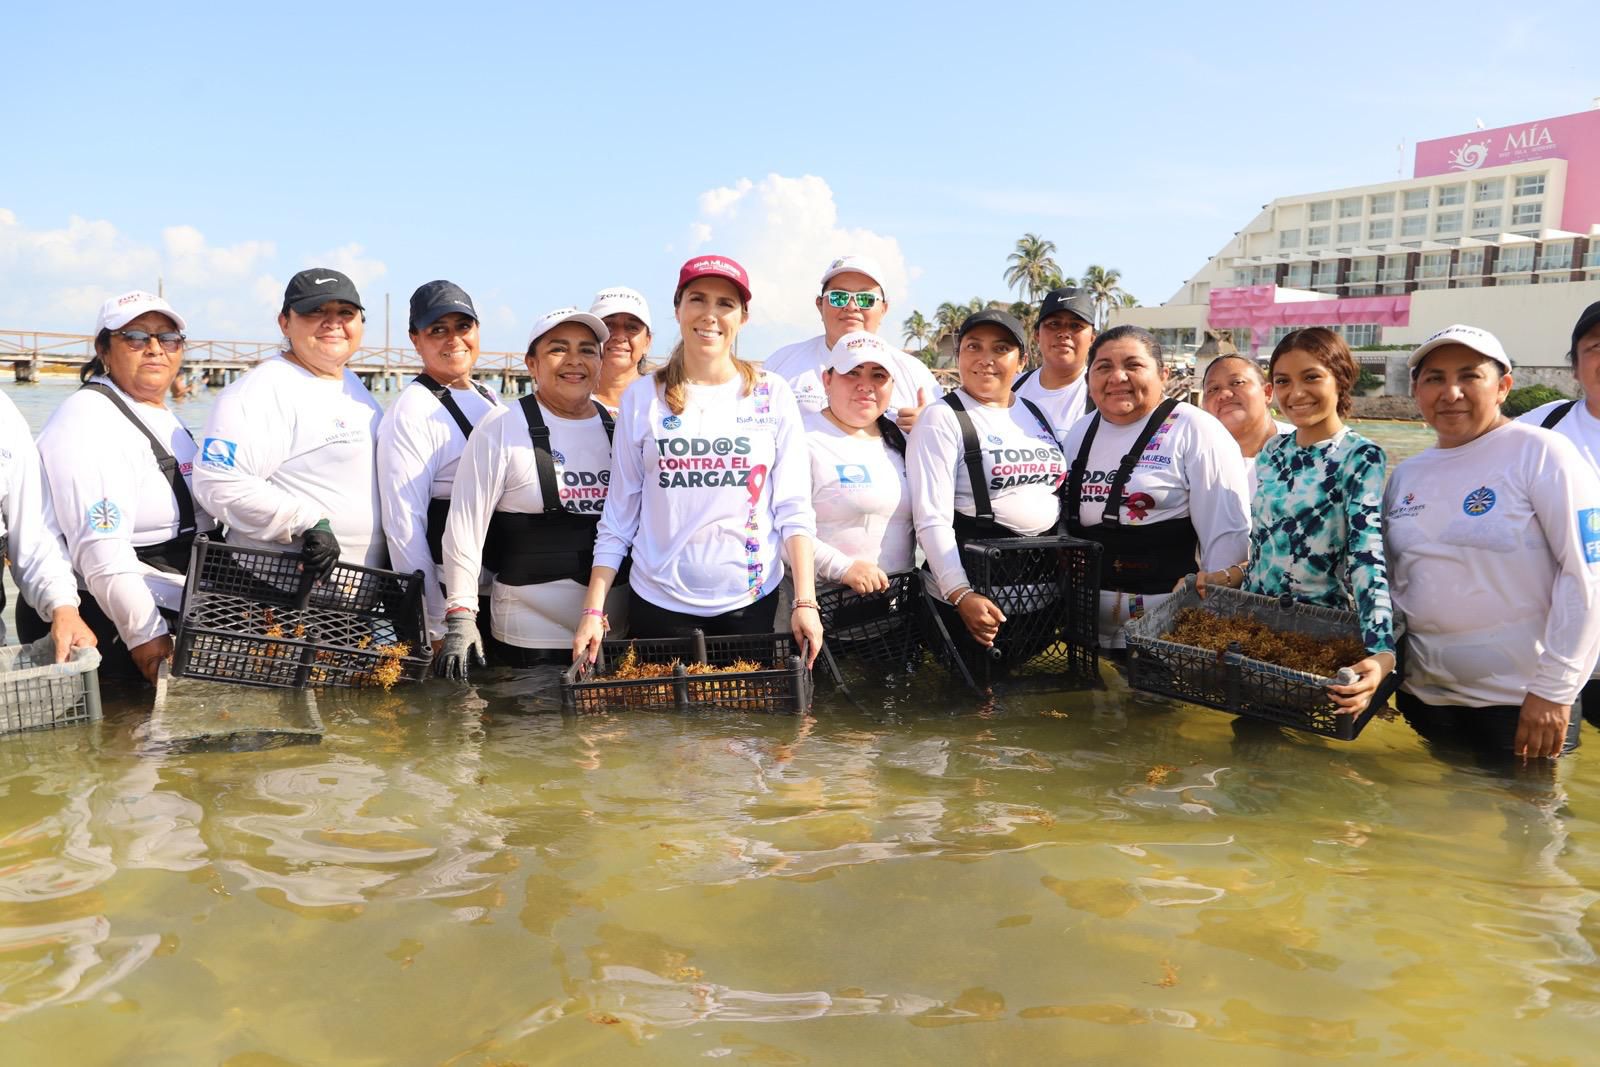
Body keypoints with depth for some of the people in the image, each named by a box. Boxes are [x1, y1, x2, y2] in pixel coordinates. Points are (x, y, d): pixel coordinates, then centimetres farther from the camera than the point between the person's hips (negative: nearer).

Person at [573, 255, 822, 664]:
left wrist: (805, 601, -11)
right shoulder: (642, 397, 0)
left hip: (751, 600, 0)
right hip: (659, 602, 0)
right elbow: (619, 513, 2)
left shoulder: (772, 395, 0)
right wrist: (593, 610, -3)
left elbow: (793, 508, -3)